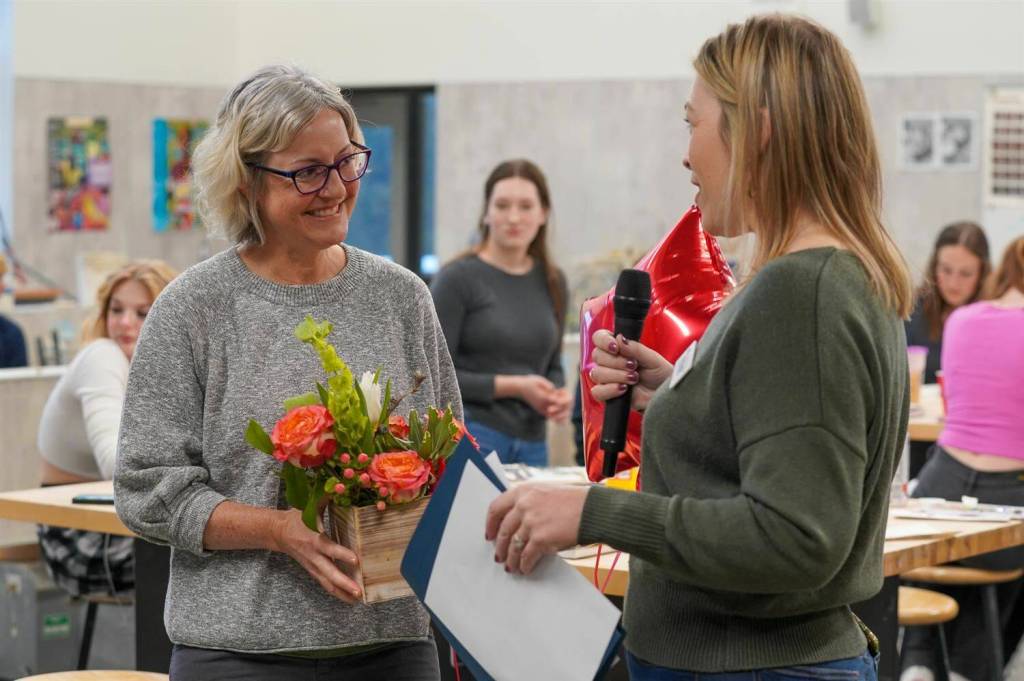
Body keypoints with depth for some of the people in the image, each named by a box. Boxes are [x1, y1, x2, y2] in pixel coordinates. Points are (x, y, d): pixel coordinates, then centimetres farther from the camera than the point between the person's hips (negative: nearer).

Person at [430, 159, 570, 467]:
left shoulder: (552, 282, 12)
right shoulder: (458, 278, -5)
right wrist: (513, 386, -14)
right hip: (473, 437, -5)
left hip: (531, 443, 5)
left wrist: (559, 395, 0)